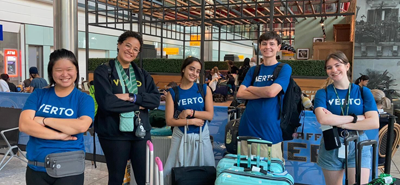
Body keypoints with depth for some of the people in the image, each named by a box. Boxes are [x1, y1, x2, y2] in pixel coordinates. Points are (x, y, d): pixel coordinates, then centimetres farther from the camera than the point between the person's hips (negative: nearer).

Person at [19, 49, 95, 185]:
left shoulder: (84, 99, -2)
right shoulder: (38, 95, 4)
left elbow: (82, 126, -19)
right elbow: (24, 124, -8)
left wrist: (45, 120, -13)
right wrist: (59, 135, -17)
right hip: (36, 168, 3)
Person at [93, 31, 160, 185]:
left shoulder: (142, 74, 10)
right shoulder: (103, 72, -4)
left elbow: (156, 100, -2)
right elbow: (106, 102, -19)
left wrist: (131, 97, -17)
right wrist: (138, 105, -12)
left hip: (140, 132, 4)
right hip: (113, 133, -4)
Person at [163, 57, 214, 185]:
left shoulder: (204, 89, 1)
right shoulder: (173, 92, -3)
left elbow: (210, 115, -4)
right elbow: (169, 121, -8)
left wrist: (190, 112, -15)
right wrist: (192, 121, -12)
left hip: (202, 136, 1)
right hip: (181, 136, -1)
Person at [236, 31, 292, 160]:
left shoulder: (284, 68, -2)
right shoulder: (253, 70, 11)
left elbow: (272, 91, -17)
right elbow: (240, 94, -1)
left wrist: (250, 88, -1)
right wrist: (265, 93, -12)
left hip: (269, 131, -4)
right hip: (247, 128, 4)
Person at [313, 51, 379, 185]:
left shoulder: (363, 92, 3)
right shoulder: (323, 93, 0)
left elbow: (374, 123, -10)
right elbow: (322, 119, -19)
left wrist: (339, 123, -14)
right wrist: (355, 118, -15)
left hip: (358, 145, 0)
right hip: (331, 147, 0)